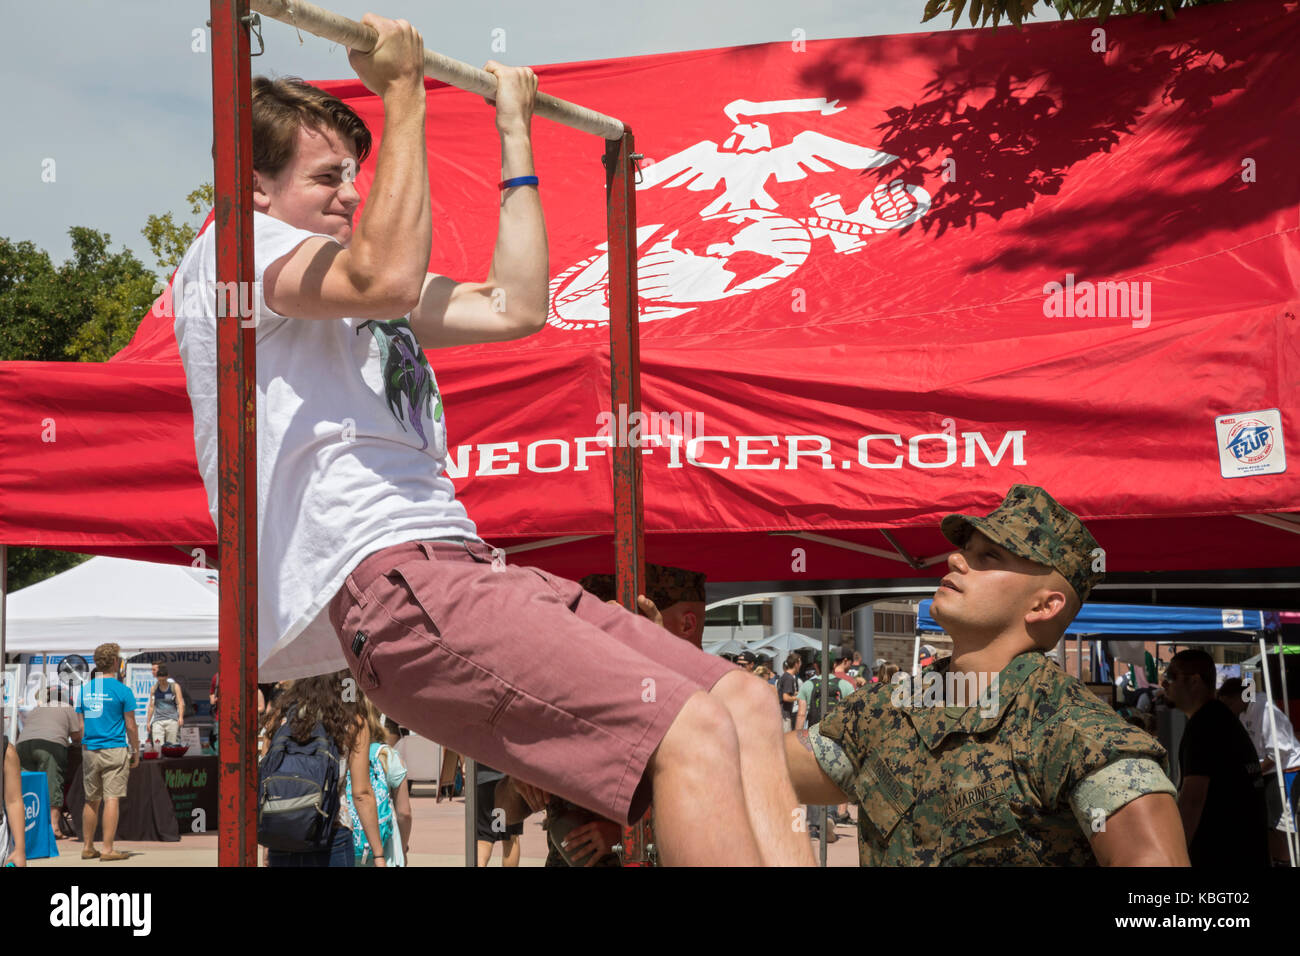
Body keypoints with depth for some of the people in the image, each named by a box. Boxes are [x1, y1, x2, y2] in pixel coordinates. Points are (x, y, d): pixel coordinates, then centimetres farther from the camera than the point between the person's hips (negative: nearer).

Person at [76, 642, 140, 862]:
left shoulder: (85, 688, 7)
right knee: (112, 800, -5)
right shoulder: (122, 690, -8)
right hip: (115, 750, -5)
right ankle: (108, 850, -7)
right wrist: (136, 752, 4)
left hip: (89, 751, 5)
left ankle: (88, 848, 19)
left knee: (91, 800, 14)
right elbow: (130, 726, -6)